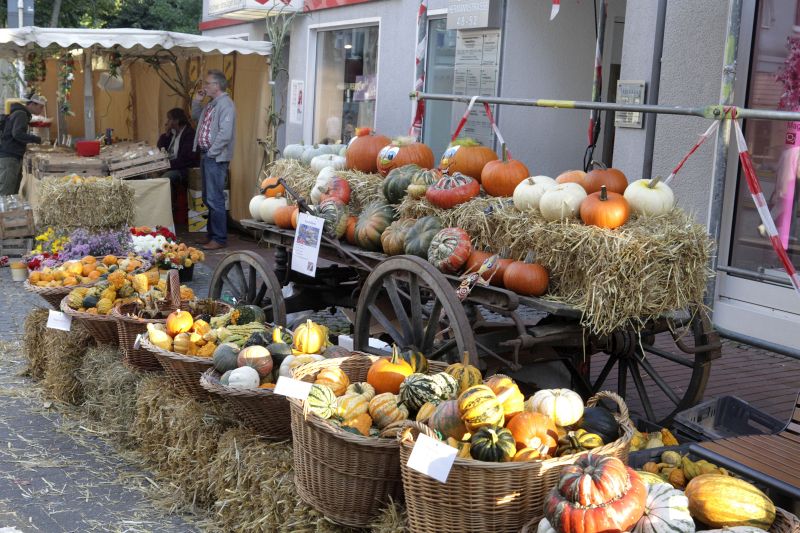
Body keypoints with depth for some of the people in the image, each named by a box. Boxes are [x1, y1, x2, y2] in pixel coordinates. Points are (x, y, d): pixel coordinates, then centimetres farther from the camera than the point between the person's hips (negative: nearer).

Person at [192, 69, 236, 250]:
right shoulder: (211, 104, 15)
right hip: (206, 155, 10)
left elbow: (225, 134, -23)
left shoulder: (225, 104, -15)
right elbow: (196, 117, 31)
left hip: (216, 158, -10)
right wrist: (196, 101, 15)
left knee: (215, 199, -9)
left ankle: (219, 239, -5)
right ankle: (212, 234, 23)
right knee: (208, 199, 15)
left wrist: (212, 152, -17)